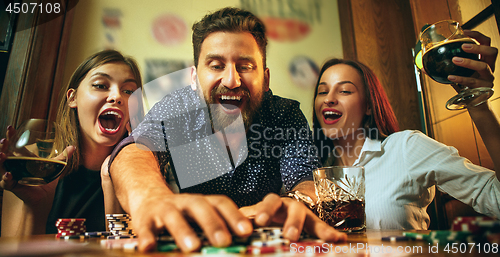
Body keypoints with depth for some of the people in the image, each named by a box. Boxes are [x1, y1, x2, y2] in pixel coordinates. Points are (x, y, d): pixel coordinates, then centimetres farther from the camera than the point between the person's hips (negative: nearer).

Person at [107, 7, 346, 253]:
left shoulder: (286, 116, -13)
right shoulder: (175, 109, -14)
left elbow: (306, 181, -24)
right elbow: (135, 150, -32)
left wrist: (298, 205, -48)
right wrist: (148, 197, -55)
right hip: (190, 243, 1)